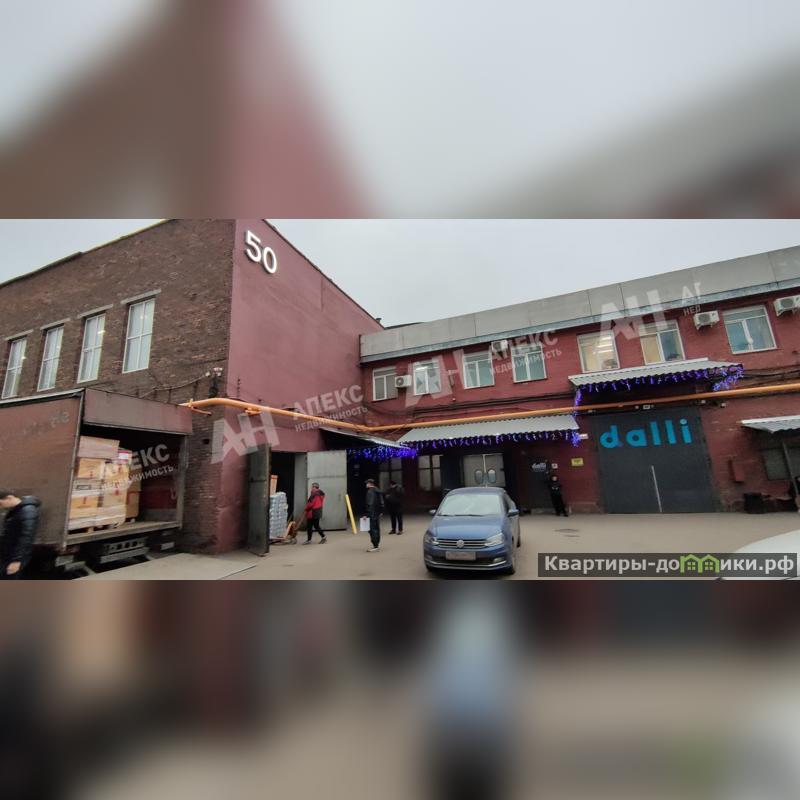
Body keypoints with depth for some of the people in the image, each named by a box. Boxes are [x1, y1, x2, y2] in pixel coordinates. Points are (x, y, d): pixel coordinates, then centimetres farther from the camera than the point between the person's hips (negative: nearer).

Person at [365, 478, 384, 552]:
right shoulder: (378, 491, 15)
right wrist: (381, 511, 22)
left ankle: (375, 546, -6)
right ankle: (377, 544, 25)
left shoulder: (370, 491, -15)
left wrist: (367, 514, -19)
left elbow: (369, 504, -21)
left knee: (372, 529, -6)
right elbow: (381, 503, 19)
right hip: (378, 513, 10)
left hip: (373, 513, -10)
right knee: (377, 528, 16)